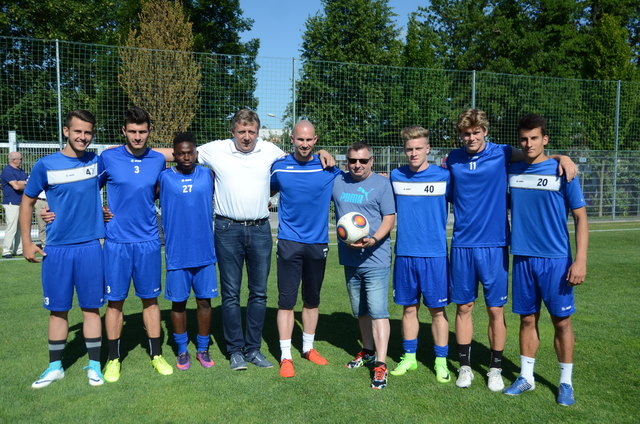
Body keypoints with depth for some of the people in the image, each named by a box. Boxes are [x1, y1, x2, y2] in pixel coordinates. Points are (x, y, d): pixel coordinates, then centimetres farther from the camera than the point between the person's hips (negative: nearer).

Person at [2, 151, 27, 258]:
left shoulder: (20, 171, 17)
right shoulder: (7, 170, -10)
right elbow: (16, 186, -19)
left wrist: (21, 183, -9)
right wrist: (26, 185, -2)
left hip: (21, 202, 9)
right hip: (11, 203, -8)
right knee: (12, 227, -10)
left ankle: (19, 249, 17)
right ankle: (6, 251, -5)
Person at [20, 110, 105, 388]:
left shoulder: (98, 162, 1)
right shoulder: (46, 165, -1)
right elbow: (27, 201, 8)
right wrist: (26, 242, 3)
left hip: (90, 247, 0)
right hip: (56, 249, 0)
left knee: (91, 308, 6)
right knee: (58, 309, 9)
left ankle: (94, 365, 19)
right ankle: (55, 366, 24)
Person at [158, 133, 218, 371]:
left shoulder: (208, 175, 5)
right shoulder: (163, 178, 1)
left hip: (205, 253, 1)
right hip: (176, 254, -1)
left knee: (205, 300, 8)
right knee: (178, 302, 8)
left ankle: (203, 349, 24)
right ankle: (182, 351, 24)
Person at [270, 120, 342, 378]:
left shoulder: (328, 168, 0)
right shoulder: (279, 166, 1)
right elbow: (266, 191, 16)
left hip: (318, 243, 1)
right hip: (289, 242, -1)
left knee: (312, 299, 14)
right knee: (286, 300, -2)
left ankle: (308, 347, 30)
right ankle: (286, 356, 9)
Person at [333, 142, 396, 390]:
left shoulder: (382, 183, -2)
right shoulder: (337, 182, 10)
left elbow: (389, 218, -7)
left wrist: (373, 240, -22)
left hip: (375, 259, -5)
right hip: (350, 259, 5)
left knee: (378, 311, -9)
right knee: (360, 311, 17)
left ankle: (380, 364, -6)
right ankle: (368, 351, 35)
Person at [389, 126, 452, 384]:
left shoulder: (444, 176, -3)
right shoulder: (395, 177, 5)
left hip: (434, 255, -2)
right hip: (404, 254, 2)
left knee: (437, 309, 6)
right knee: (409, 308, 12)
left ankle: (441, 361, 19)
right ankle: (409, 357, 26)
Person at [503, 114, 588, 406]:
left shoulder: (561, 171, -6)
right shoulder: (512, 171, 5)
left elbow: (580, 217, -5)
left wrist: (580, 260, -12)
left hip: (555, 259, -3)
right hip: (522, 258, 3)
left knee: (561, 320, 4)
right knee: (528, 318, 11)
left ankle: (566, 382, 20)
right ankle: (526, 377, 24)